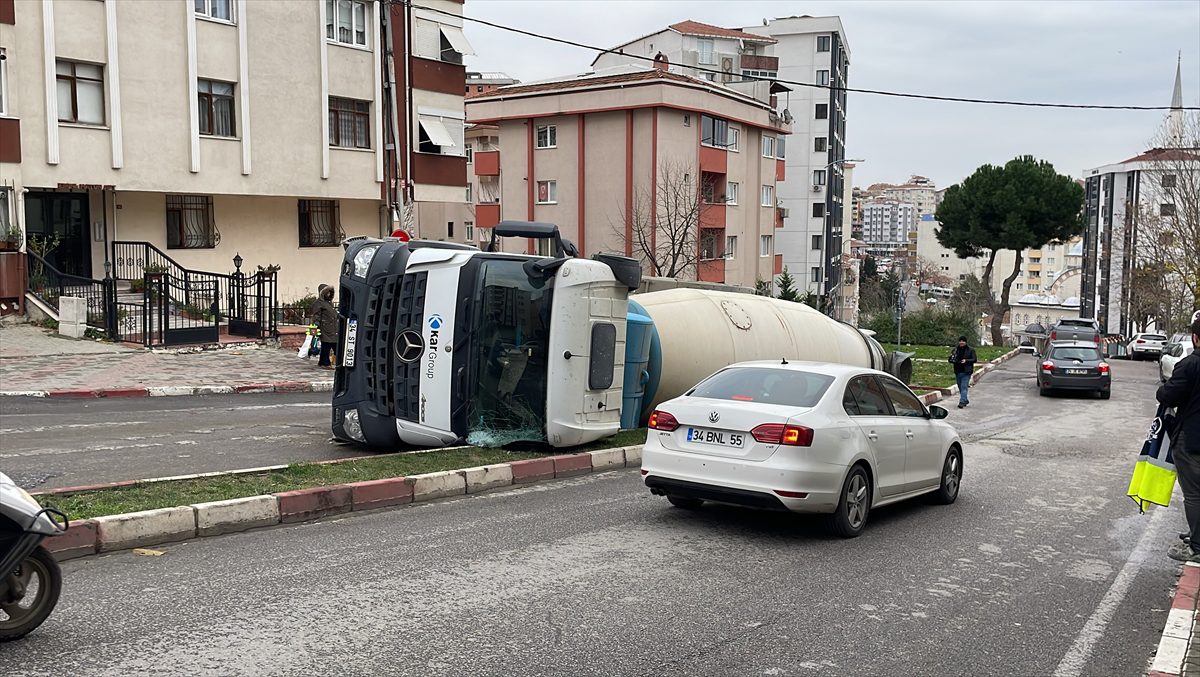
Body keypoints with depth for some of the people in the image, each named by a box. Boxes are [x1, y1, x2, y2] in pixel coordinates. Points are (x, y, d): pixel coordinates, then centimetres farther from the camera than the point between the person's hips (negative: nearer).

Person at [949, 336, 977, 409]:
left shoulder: (971, 350, 0)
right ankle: (966, 400, 29)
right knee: (960, 387, 12)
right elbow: (950, 360, 11)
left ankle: (962, 402, -17)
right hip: (957, 372, 5)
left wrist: (966, 361, -19)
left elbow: (974, 359, -4)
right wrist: (952, 360, -12)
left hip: (966, 372, -5)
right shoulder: (955, 350, 10)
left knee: (964, 387, -12)